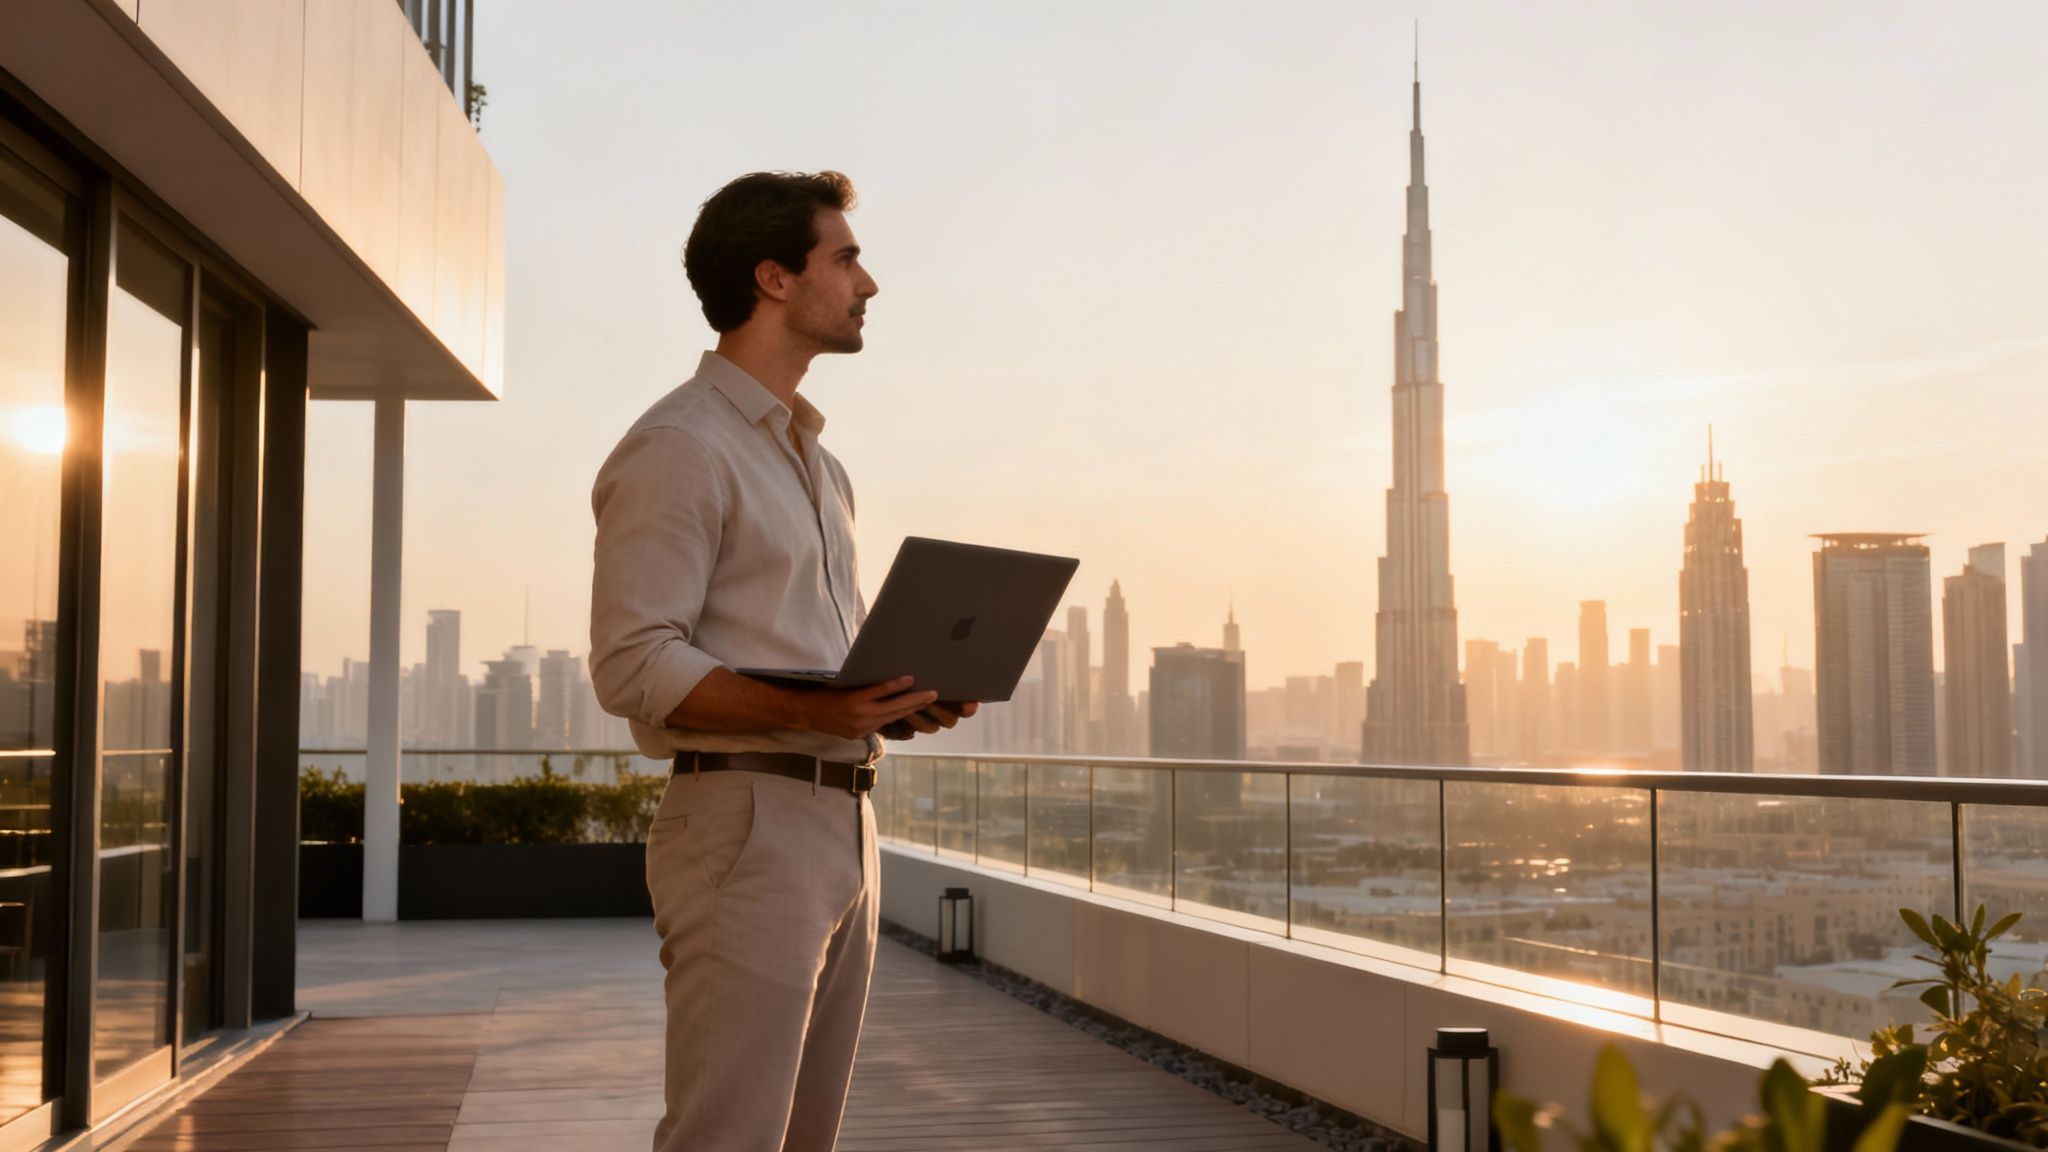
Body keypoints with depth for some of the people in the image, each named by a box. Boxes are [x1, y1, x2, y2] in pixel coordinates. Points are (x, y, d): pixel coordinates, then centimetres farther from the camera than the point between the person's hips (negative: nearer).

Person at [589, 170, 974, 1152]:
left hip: (843, 826, 9)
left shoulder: (817, 464, 22)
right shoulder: (678, 447, -8)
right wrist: (806, 710, -26)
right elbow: (633, 665, -16)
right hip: (745, 822, -9)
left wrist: (903, 701, 6)